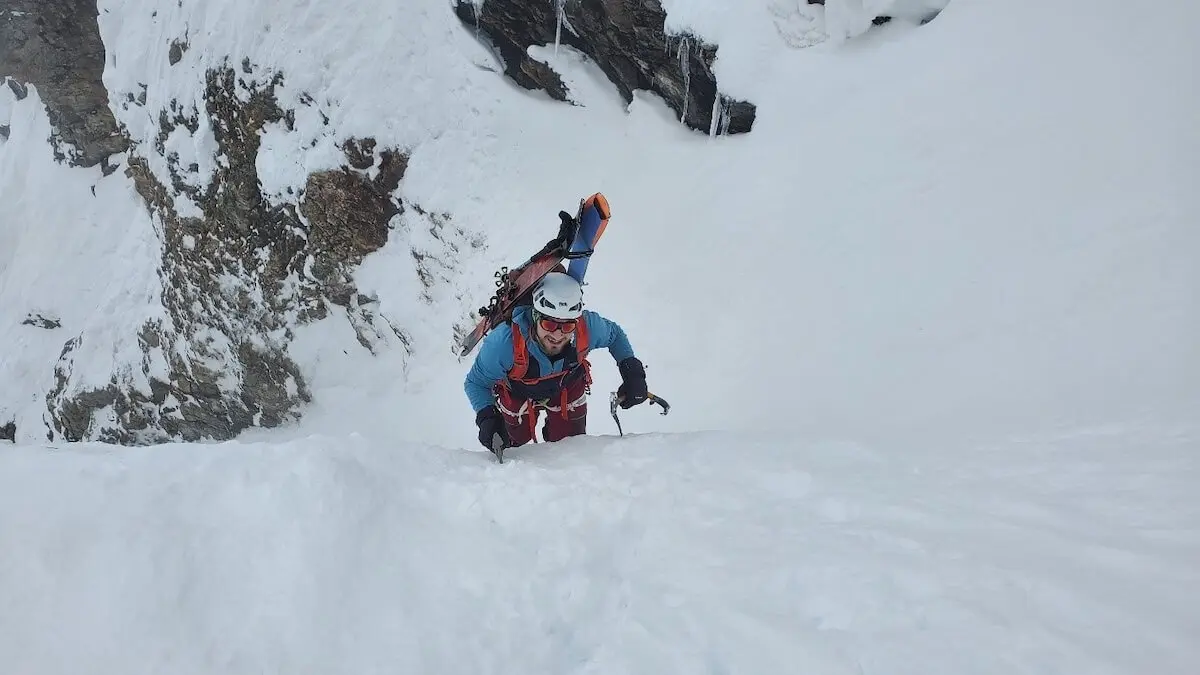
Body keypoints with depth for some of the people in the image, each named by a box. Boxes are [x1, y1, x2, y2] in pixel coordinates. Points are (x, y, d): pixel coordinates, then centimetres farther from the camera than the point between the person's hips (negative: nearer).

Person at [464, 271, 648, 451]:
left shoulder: (588, 326, -38)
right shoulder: (504, 342, -45)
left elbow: (614, 334, -11)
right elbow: (476, 382, -27)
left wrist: (632, 369, -25)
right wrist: (487, 417, -44)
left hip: (568, 388, 2)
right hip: (518, 394, -1)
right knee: (516, 442, 21)